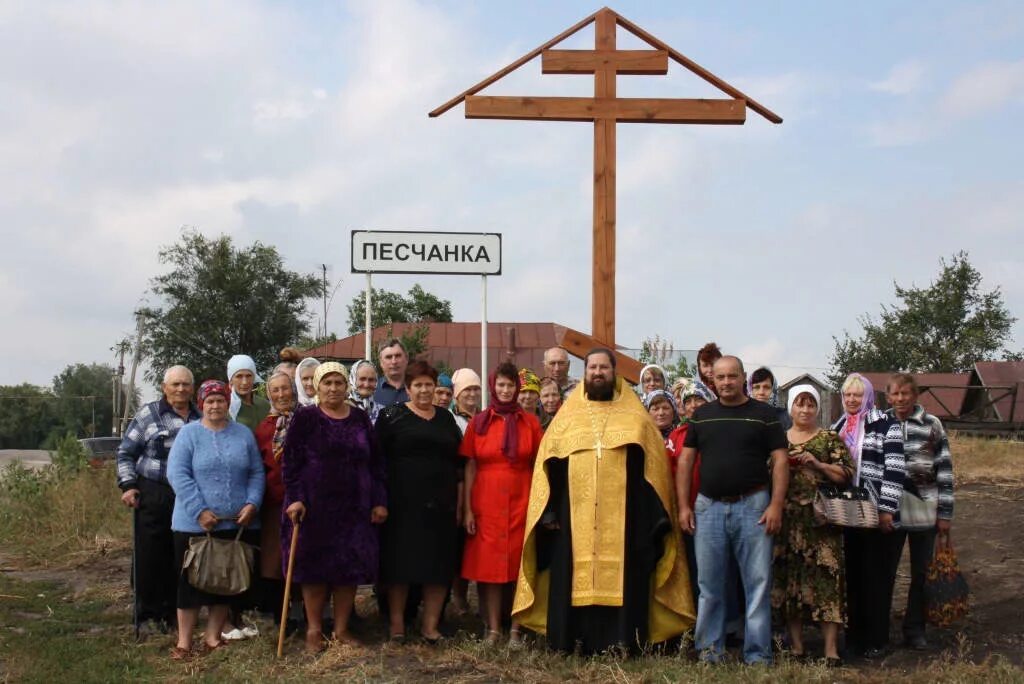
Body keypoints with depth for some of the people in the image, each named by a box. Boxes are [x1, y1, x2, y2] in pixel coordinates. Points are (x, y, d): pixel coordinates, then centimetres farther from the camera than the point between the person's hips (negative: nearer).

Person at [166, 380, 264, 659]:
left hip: (238, 524, 3)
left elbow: (257, 473, 9)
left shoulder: (243, 434, 8)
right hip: (195, 524, -3)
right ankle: (184, 641, 11)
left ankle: (213, 636, 22)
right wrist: (200, 511, -17)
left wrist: (252, 504, -8)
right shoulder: (189, 433, -2)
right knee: (192, 581, 2)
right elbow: (178, 474, -9)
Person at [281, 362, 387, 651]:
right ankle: (314, 629, 13)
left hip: (354, 507, 3)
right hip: (315, 506, -3)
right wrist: (295, 498, -13)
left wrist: (379, 501, 5)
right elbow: (291, 461, -4)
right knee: (315, 565, 1)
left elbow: (376, 461, 11)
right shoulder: (305, 418, -1)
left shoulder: (360, 419, 9)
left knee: (351, 566, 3)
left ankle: (342, 628, 15)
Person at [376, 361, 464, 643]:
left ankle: (430, 624, 11)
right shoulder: (392, 416, 2)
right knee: (400, 560, 0)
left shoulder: (446, 418, 13)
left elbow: (458, 463, 14)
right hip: (403, 502, -3)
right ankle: (397, 623, 10)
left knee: (440, 564, 3)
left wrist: (459, 503, 8)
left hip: (441, 503, 3)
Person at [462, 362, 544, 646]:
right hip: (486, 503, 0)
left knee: (519, 564, 2)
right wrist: (468, 509, -2)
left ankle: (515, 628, 9)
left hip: (520, 502, 0)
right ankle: (493, 628, 9)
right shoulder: (479, 422, 5)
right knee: (488, 564, 2)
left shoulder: (530, 422, 4)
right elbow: (470, 467, 4)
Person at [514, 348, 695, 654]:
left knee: (620, 576, -4)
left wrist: (655, 513, -4)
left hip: (623, 517, -1)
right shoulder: (567, 417, 13)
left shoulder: (636, 418, 10)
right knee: (575, 577, -1)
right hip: (575, 516, 1)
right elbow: (549, 466, 9)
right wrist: (549, 510, 0)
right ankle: (574, 641, 3)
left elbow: (654, 466, 6)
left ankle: (621, 641, 1)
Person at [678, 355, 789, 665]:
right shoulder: (701, 416, 10)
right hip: (708, 507, 2)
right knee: (710, 585, 6)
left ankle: (758, 655, 6)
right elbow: (685, 461, 10)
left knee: (758, 583, 0)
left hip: (752, 506, -2)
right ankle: (710, 650, 15)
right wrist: (684, 506, 2)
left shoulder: (763, 414, 3)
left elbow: (779, 461, -1)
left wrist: (776, 505, -11)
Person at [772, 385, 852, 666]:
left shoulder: (830, 438, 7)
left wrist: (816, 464, -12)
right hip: (786, 520, 3)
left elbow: (846, 475, 0)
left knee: (825, 579, -8)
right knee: (788, 578, 2)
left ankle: (831, 649, -6)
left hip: (821, 520, -3)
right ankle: (796, 645, 12)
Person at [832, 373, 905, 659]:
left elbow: (894, 469, -12)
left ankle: (877, 640, 7)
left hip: (877, 514, -6)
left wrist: (887, 510, -17)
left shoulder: (886, 425, -5)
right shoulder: (837, 428, 14)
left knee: (877, 578, -1)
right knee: (852, 576, 9)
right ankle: (854, 636, 18)